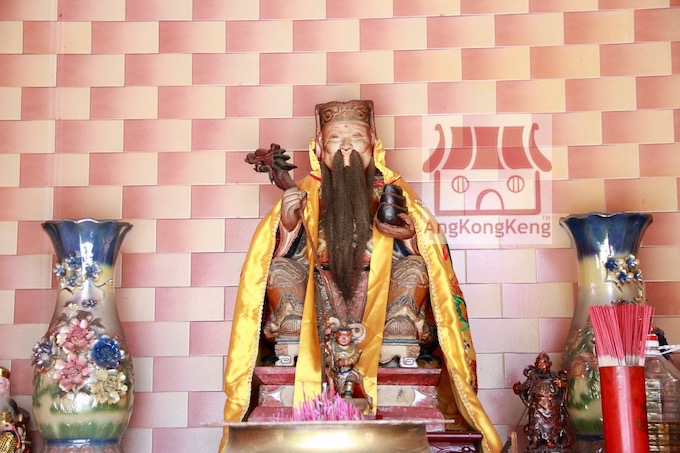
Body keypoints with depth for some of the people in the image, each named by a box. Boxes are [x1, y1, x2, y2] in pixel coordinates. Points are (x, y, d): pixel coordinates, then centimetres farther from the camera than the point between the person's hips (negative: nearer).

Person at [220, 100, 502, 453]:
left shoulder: (392, 188, 5)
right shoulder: (308, 191, 6)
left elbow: (430, 250, 3)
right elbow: (281, 255, 3)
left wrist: (410, 234, -20)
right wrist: (287, 224, -18)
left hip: (379, 298, 0)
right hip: (319, 302, 1)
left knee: (414, 268, -25)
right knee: (281, 269, -21)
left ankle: (401, 357, -23)